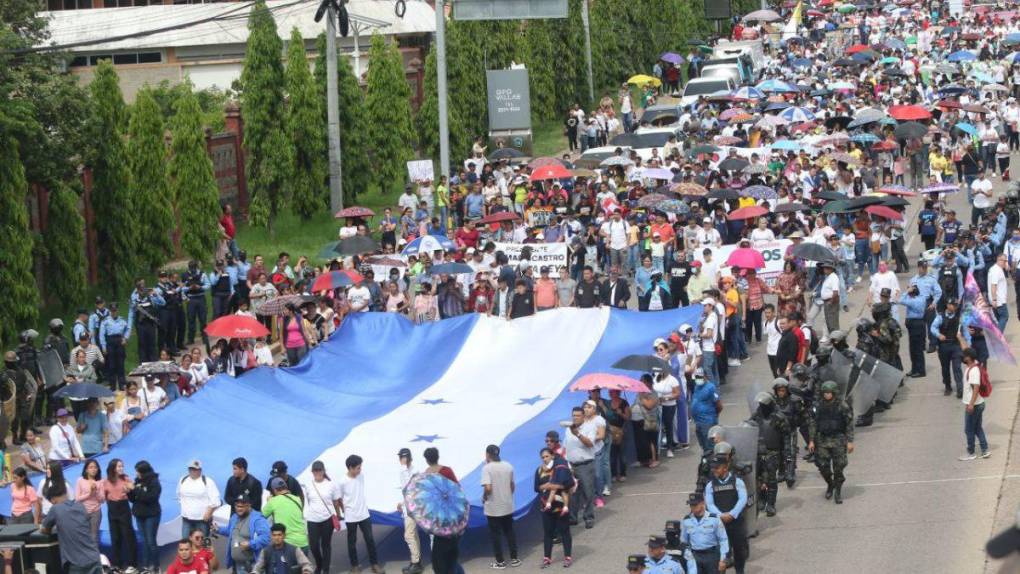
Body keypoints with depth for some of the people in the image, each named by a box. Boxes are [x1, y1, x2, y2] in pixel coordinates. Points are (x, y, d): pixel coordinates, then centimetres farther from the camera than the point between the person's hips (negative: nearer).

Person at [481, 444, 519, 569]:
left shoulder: (487, 468, -17)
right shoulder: (508, 466, 1)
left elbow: (488, 488, -26)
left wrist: (484, 498, -7)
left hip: (493, 508, -5)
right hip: (508, 506, 5)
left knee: (496, 534, 6)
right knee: (509, 532, 17)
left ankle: (500, 562, 11)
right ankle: (514, 559, 21)